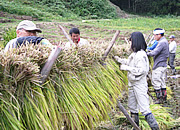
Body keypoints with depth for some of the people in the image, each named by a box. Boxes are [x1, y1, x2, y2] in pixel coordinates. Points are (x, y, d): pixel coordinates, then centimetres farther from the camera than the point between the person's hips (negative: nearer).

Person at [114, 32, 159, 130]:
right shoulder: (134, 53, 9)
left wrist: (126, 68, -21)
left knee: (144, 108, -12)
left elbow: (141, 70, -26)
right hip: (132, 84, 10)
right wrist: (120, 60, 24)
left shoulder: (141, 55, -20)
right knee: (132, 107, 17)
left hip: (140, 85, -10)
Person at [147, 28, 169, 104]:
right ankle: (164, 98, 20)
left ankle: (159, 98, -2)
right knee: (162, 82, 15)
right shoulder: (164, 41, 15)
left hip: (159, 66, -10)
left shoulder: (162, 42, -18)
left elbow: (155, 53, -24)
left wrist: (147, 53, -7)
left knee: (156, 82, -5)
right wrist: (150, 53, 6)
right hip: (163, 65, 10)